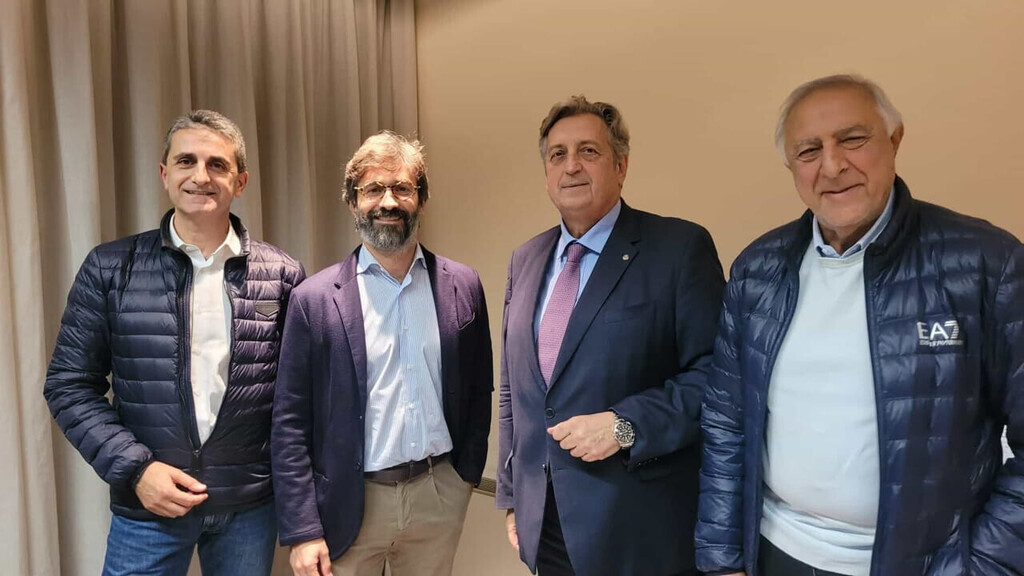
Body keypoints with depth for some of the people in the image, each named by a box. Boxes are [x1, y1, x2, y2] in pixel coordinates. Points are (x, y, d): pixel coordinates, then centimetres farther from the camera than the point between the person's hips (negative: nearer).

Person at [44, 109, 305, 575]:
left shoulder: (282, 275, -3)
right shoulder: (109, 268, -3)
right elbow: (70, 385, 0)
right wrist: (135, 468, -10)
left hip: (250, 505, 1)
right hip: (147, 505, 0)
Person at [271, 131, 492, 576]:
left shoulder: (462, 286, -1)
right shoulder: (315, 299, -8)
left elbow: (479, 391, 7)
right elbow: (290, 424, -6)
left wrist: (468, 472, 5)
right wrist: (302, 531, -8)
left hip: (439, 495, 2)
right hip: (350, 504, -2)